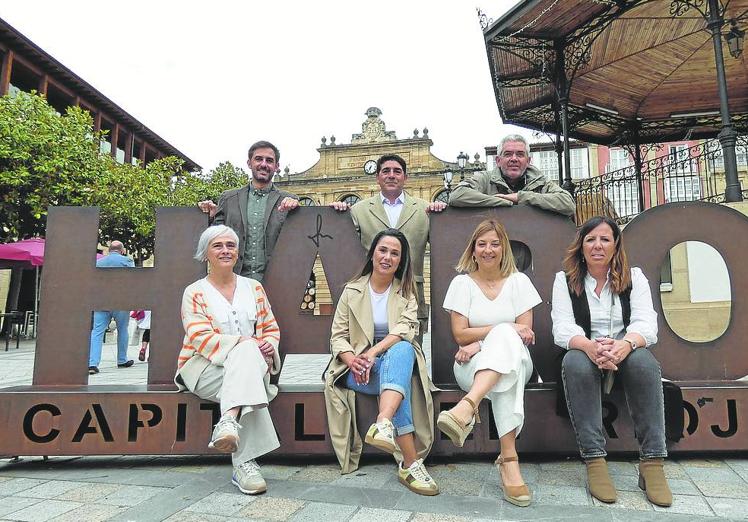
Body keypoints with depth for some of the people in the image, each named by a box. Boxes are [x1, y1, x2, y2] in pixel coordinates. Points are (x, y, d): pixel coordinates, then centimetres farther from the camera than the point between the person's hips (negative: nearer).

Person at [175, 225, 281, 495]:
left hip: (252, 362, 3)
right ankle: (244, 462, -40)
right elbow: (200, 337, -10)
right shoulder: (195, 292, 5)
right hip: (206, 368, -2)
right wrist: (245, 342, -23)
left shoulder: (254, 287, 16)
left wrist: (269, 345, -11)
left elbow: (271, 328, 14)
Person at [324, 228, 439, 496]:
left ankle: (383, 425, -56)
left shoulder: (406, 291, 10)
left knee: (402, 349, -38)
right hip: (358, 369, 0)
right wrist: (352, 359, -21)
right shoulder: (352, 290, 9)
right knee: (399, 386, -35)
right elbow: (338, 336, 3)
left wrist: (374, 352, -28)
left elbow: (406, 328, -10)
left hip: (397, 359, 1)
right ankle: (411, 463, -37)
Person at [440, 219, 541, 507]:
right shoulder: (462, 282, 5)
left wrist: (482, 342, -15)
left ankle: (467, 408, -57)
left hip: (516, 361, 1)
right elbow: (460, 334, -4)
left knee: (506, 340, -37)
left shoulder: (518, 281, 7)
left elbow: (525, 334, -1)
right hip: (472, 366, -1)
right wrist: (506, 328, -15)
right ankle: (508, 459, -50)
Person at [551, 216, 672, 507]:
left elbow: (646, 323, -9)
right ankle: (594, 462, -34)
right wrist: (590, 346, -34)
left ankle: (652, 464, -30)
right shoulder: (565, 280, 3)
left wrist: (625, 344, -34)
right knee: (576, 361, -35)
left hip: (625, 354, 1)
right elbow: (563, 328, -10)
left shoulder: (634, 277, 6)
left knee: (644, 360, -33)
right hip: (584, 354, -1)